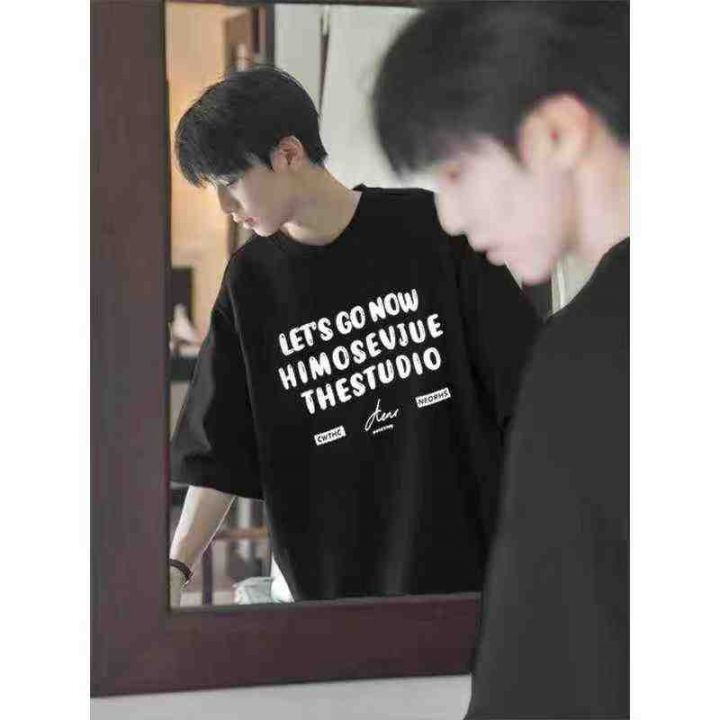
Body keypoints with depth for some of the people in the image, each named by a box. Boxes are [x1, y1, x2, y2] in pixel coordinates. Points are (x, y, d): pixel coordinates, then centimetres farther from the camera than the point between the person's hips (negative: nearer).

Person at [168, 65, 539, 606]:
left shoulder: (429, 227, -1)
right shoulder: (251, 282, 5)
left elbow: (523, 378, 1)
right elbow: (219, 453, 6)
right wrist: (175, 570, -3)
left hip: (470, 561, -2)